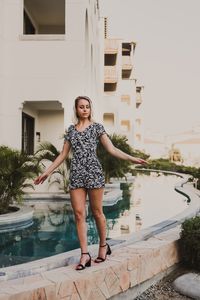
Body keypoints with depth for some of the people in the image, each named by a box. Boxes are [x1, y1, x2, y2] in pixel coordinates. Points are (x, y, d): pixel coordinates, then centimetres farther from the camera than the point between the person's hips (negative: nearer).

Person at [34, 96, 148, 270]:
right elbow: (63, 154, 17)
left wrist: (132, 159, -12)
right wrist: (47, 172, 16)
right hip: (76, 174, 3)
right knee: (79, 214, -1)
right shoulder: (71, 129, 15)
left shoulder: (97, 127, 6)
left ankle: (103, 246, 25)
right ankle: (85, 254, 6)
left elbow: (112, 149, -1)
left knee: (97, 212, 5)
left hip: (93, 172, -3)